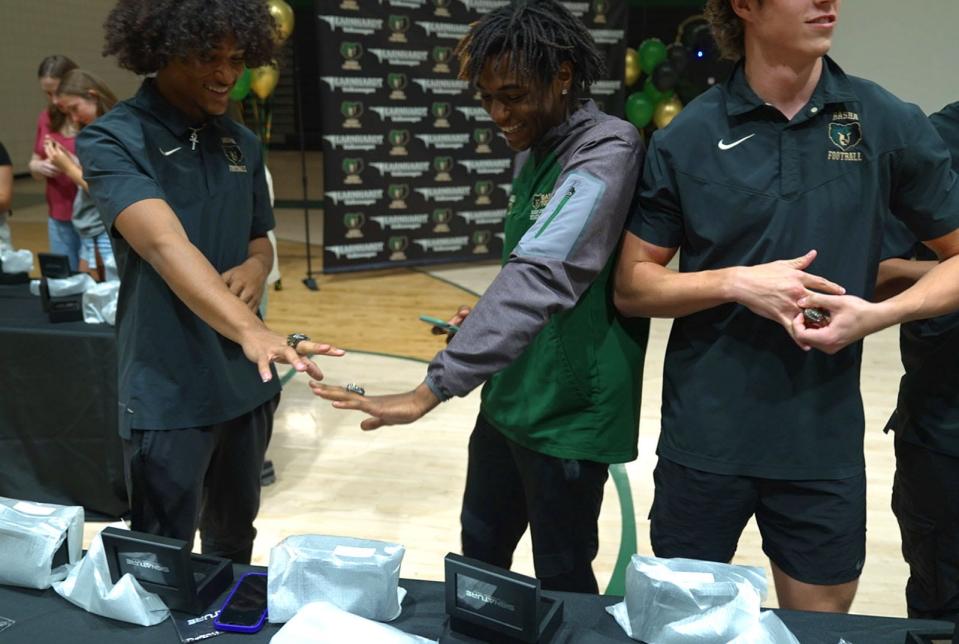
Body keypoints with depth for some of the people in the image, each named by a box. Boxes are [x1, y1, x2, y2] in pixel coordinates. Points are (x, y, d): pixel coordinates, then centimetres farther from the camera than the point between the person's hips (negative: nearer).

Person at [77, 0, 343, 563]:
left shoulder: (243, 144, 7)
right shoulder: (113, 140, -13)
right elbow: (165, 244, -29)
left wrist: (255, 267, -9)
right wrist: (252, 331, -44)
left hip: (247, 380, 6)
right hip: (170, 392, -6)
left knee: (235, 540, 21)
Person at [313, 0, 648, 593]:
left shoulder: (608, 150, -20)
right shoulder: (537, 155, 8)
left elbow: (541, 274, -34)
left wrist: (431, 390, -39)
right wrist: (493, 321, 2)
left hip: (570, 413, -8)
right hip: (510, 399, 8)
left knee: (562, 580, 10)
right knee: (480, 553, 21)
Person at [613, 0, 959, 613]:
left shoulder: (890, 123, -2)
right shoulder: (685, 137, -5)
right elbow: (632, 287, -1)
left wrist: (877, 313, -14)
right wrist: (737, 282, -17)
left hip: (825, 441, 1)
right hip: (704, 439, 0)